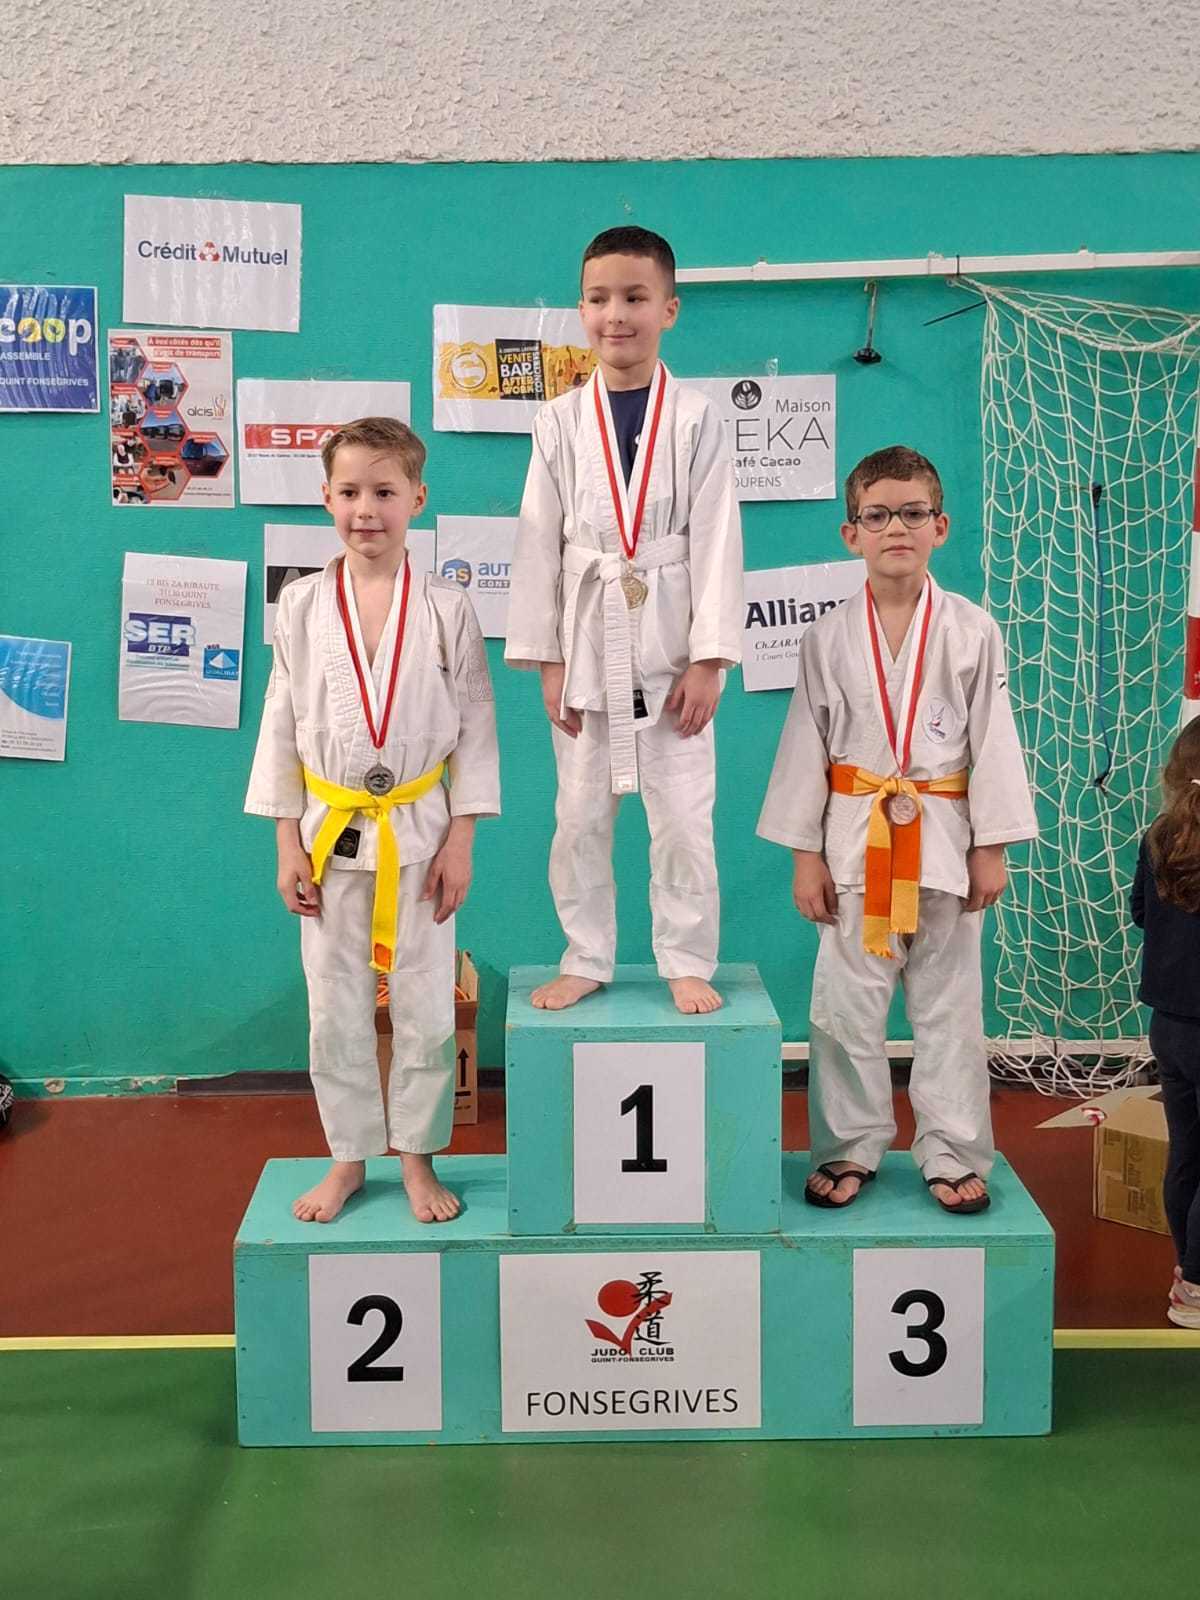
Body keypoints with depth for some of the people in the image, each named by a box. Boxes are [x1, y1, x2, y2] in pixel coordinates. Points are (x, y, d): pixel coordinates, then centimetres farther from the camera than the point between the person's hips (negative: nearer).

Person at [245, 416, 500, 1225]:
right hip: (330, 831, 1)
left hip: (419, 832, -1)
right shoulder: (302, 605, -2)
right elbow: (283, 723, 2)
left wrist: (461, 840, -6)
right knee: (336, 1007, 10)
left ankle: (417, 1157, 24)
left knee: (425, 1005, 7)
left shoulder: (447, 607, -5)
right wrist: (287, 842, -1)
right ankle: (350, 1158, 27)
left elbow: (475, 725, -2)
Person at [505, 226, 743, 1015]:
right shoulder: (560, 421, 2)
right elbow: (540, 542, 3)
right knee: (581, 818, 11)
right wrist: (546, 660, -1)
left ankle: (688, 964, 20)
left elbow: (716, 541, -4)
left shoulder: (697, 418, -2)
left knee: (683, 818, 4)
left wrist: (708, 660, -9)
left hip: (670, 644, -2)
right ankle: (586, 959, 26)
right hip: (586, 642, 2)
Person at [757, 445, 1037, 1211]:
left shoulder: (972, 629, -1)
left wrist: (992, 849, -3)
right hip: (856, 839, 1)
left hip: (943, 838, 0)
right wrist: (805, 854, 0)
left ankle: (953, 1154, 21)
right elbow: (807, 745, 3)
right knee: (847, 1004, 6)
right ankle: (850, 1148, 22)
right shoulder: (829, 637, 1)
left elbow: (993, 741, 0)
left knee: (948, 1004, 8)